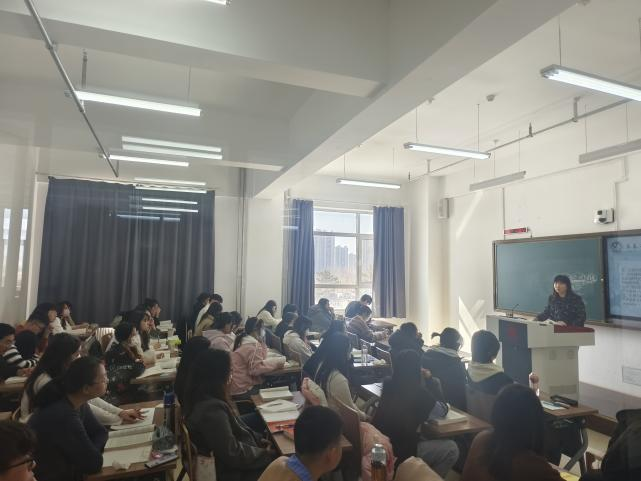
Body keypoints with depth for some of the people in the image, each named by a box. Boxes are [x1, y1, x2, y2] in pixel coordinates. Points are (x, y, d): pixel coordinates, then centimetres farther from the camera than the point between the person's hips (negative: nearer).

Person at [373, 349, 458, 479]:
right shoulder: (419, 394, -17)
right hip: (398, 453, -7)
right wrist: (430, 380, 4)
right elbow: (443, 410, 1)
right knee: (451, 449, 2)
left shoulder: (388, 384, 1)